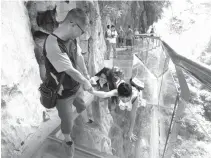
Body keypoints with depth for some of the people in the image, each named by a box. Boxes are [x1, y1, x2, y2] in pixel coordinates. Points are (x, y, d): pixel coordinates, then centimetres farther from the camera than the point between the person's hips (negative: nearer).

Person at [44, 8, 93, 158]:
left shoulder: (71, 38, -7)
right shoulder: (53, 45, -34)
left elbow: (79, 57, 4)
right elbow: (71, 71, -28)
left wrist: (87, 75, 11)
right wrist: (85, 82, -11)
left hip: (77, 85, 7)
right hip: (63, 93, -6)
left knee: (82, 107, 31)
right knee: (67, 121, 17)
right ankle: (68, 141, 49)